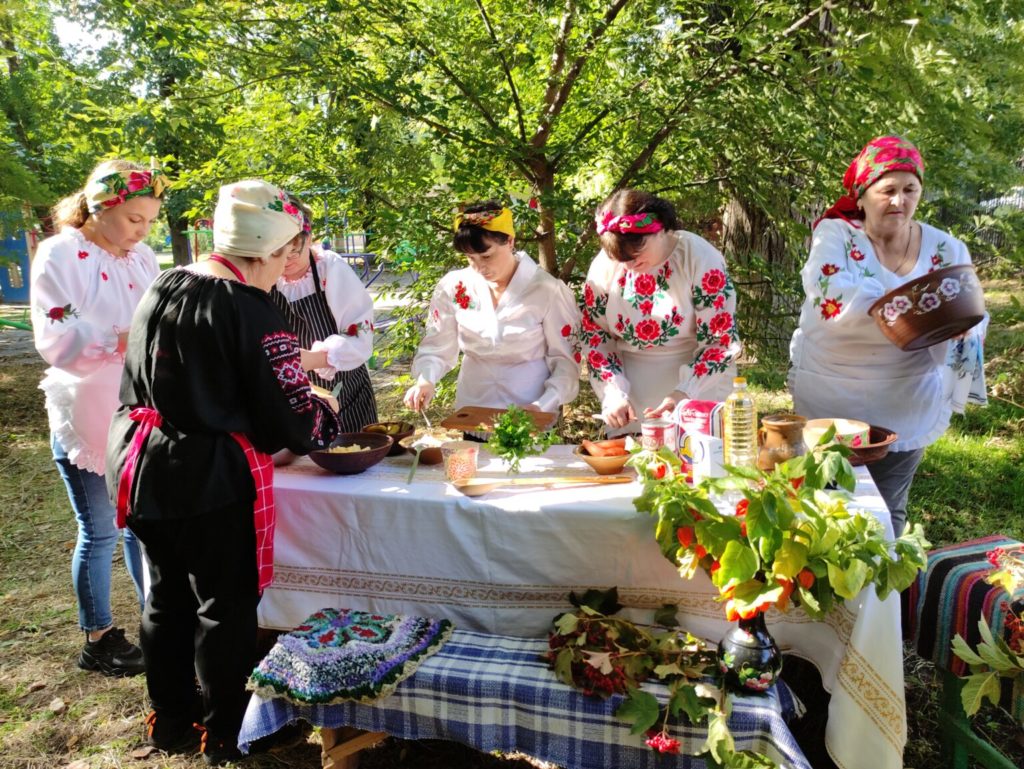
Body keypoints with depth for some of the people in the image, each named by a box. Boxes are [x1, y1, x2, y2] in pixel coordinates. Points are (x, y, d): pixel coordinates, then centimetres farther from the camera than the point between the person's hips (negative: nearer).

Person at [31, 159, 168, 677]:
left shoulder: (141, 257, 7)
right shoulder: (60, 255, -11)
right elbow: (54, 341, -19)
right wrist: (127, 339, -31)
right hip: (87, 419, -5)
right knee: (100, 533, 7)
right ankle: (98, 640, 24)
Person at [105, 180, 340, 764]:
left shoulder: (161, 290, 5)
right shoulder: (252, 311, -19)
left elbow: (140, 384, 16)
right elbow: (289, 416, -16)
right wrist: (327, 421, 5)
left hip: (145, 469, 8)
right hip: (210, 477, -8)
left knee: (167, 596, 20)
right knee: (225, 606, 8)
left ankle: (172, 720, 38)